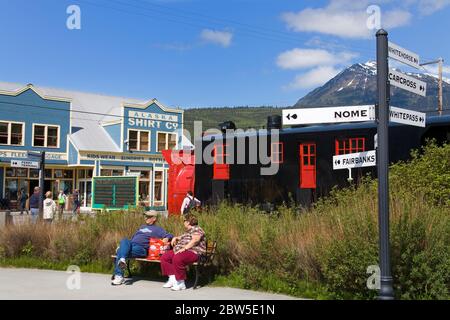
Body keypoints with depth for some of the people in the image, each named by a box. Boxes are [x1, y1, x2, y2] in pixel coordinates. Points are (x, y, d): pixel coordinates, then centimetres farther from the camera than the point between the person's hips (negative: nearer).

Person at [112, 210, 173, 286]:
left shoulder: (157, 229, 16)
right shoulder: (142, 227, 37)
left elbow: (169, 236, 6)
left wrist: (166, 239, -18)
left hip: (141, 249, -5)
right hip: (131, 244, 5)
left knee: (120, 251, -30)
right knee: (124, 241, -32)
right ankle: (122, 260, -50)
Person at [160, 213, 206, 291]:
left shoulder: (196, 229, -4)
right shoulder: (188, 231, 28)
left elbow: (195, 240, -21)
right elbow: (182, 238, 48)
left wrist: (184, 248, -27)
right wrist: (176, 238, 28)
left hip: (193, 252, -11)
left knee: (177, 258, -37)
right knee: (164, 257, 2)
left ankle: (181, 283, -26)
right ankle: (172, 279, -2)